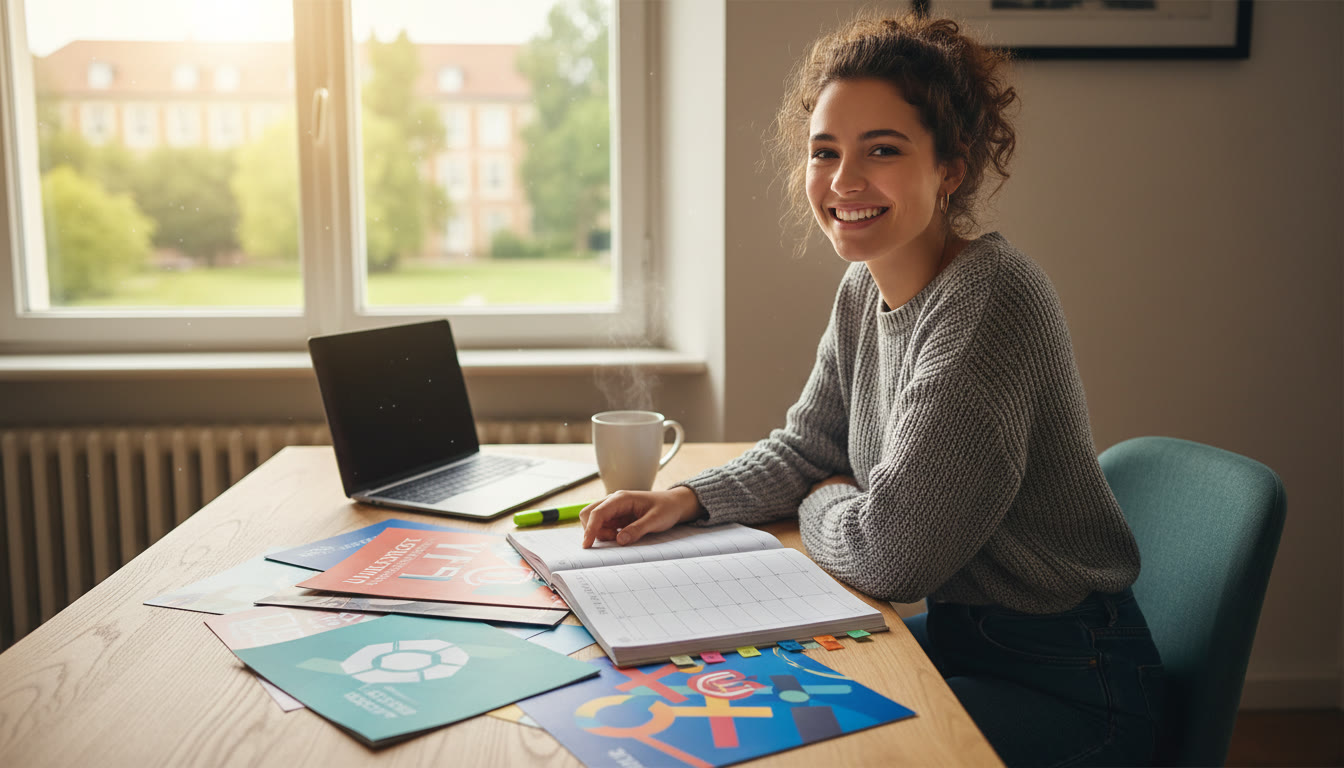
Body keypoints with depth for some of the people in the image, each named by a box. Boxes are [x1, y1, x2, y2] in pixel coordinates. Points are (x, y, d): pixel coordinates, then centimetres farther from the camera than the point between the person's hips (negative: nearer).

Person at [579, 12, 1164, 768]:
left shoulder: (989, 300, -27)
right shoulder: (864, 288, 1)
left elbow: (890, 552, -26)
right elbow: (805, 448, 12)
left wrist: (821, 504, -5)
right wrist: (687, 498, -4)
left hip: (1065, 684, -7)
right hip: (954, 633, 8)